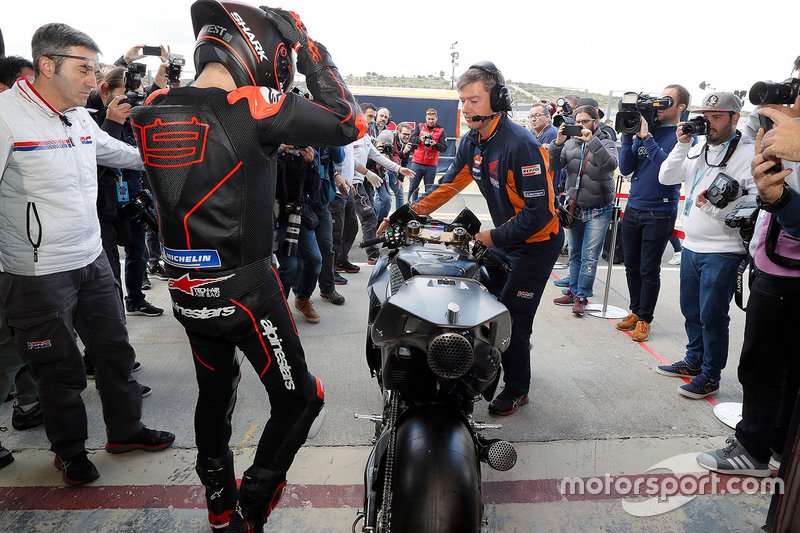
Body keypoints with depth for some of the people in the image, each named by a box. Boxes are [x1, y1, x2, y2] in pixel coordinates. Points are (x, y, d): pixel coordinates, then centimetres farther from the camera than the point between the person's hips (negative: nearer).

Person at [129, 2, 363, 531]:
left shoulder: (154, 111, 1)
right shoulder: (255, 108, -18)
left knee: (215, 392, 25)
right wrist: (311, 50, -2)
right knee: (298, 399, 13)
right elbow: (348, 124, -9)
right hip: (245, 289, -7)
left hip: (185, 289, 7)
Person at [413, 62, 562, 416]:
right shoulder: (472, 142, -1)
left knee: (511, 319, -3)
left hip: (536, 243, -8)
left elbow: (540, 212, -27)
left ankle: (516, 390, 19)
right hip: (503, 238, 8)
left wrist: (494, 237, -28)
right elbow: (450, 184, 5)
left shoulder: (521, 145, -26)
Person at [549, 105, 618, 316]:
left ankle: (582, 297, 6)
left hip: (598, 210, -4)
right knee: (574, 255, 14)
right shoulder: (570, 143, 5)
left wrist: (592, 141, -30)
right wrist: (557, 143, -19)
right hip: (574, 207, 4)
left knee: (589, 257, -3)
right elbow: (553, 166, -5)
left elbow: (611, 164, -24)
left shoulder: (606, 142, -4)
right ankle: (573, 291, 26)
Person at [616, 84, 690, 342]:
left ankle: (644, 318, 18)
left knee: (649, 270, 4)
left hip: (660, 212, -5)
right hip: (633, 207, 5)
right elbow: (626, 168, 2)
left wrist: (646, 137, -21)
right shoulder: (645, 128, 7)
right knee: (632, 265, 12)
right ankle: (635, 311, 27)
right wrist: (628, 134, -8)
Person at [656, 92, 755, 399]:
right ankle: (694, 361, 35)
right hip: (691, 247, 7)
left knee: (712, 316, 1)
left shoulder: (747, 155, -11)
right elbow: (666, 178, 6)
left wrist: (717, 207, -24)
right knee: (691, 310, 18)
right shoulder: (697, 150, 11)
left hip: (722, 253, -7)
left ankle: (710, 375, 17)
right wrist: (682, 145, -2)